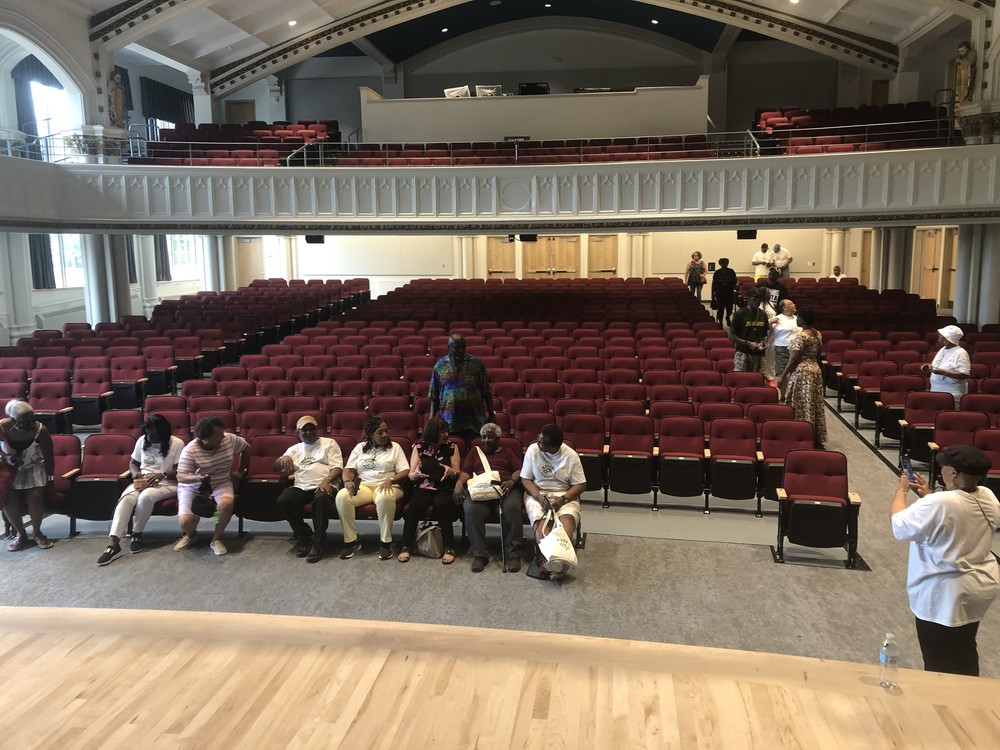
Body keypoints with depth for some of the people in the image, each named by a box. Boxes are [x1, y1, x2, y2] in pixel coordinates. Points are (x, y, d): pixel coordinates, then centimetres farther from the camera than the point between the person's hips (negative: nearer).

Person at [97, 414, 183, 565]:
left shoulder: (177, 443, -5)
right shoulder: (142, 441, 11)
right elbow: (133, 463, 20)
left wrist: (162, 475, -23)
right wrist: (136, 473, -2)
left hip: (167, 483, -4)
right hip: (142, 482, 4)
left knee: (146, 496, -38)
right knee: (126, 498, -30)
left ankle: (137, 534, -14)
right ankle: (113, 543, -41)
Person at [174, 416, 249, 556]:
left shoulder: (229, 439, -12)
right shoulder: (190, 450, -22)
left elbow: (246, 448, 9)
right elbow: (180, 477, -26)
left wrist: (241, 471, 9)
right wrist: (196, 478, -46)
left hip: (221, 484, 2)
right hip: (193, 487, -2)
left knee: (227, 503, -34)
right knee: (186, 521, -24)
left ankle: (216, 539, -8)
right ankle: (190, 534, 18)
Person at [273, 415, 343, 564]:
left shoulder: (329, 443, 16)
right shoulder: (295, 449, 26)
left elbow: (337, 467, 3)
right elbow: (276, 467, 20)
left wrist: (327, 480, -18)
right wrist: (283, 458, -5)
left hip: (323, 486, -3)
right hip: (301, 488, 4)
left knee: (322, 498, -39)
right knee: (283, 500, -28)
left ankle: (318, 544, -27)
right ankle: (304, 538, -11)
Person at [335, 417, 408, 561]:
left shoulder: (394, 447, 10)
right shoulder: (360, 447, 17)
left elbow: (405, 471, 0)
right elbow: (349, 469, 10)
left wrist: (390, 480, -19)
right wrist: (348, 481, -13)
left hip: (386, 487, -2)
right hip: (362, 486, 3)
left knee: (385, 498, -40)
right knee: (342, 496, -29)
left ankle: (385, 542, -24)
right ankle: (351, 541, -18)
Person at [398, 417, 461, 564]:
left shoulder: (452, 447, 8)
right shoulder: (419, 447, 7)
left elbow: (458, 473, 7)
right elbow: (411, 475, 6)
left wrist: (451, 472, -17)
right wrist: (415, 474, -19)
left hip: (445, 489, 0)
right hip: (423, 488, 1)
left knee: (441, 504, -35)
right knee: (414, 504, -32)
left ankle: (449, 548, -25)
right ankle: (406, 546, -18)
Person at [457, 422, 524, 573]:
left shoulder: (507, 452, 27)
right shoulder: (474, 452, 30)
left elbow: (519, 470, 13)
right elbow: (466, 471, 16)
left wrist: (512, 481, -10)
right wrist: (459, 483, -7)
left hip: (505, 488, 0)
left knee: (512, 508, -36)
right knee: (472, 511, -35)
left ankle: (514, 554, -30)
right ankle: (480, 555, -29)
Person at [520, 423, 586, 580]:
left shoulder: (571, 455, -7)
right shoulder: (532, 450, -5)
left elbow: (580, 485, -4)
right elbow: (525, 479, -1)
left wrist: (563, 499, -20)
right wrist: (539, 496, -18)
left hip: (564, 494, -1)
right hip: (536, 493, 1)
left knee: (568, 517, -33)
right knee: (539, 518, -32)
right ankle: (550, 559, -43)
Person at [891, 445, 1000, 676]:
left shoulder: (938, 504, -29)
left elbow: (900, 526, -18)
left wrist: (901, 490, -5)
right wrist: (929, 495, 9)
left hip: (945, 595, -8)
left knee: (940, 664, 7)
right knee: (965, 652, 25)